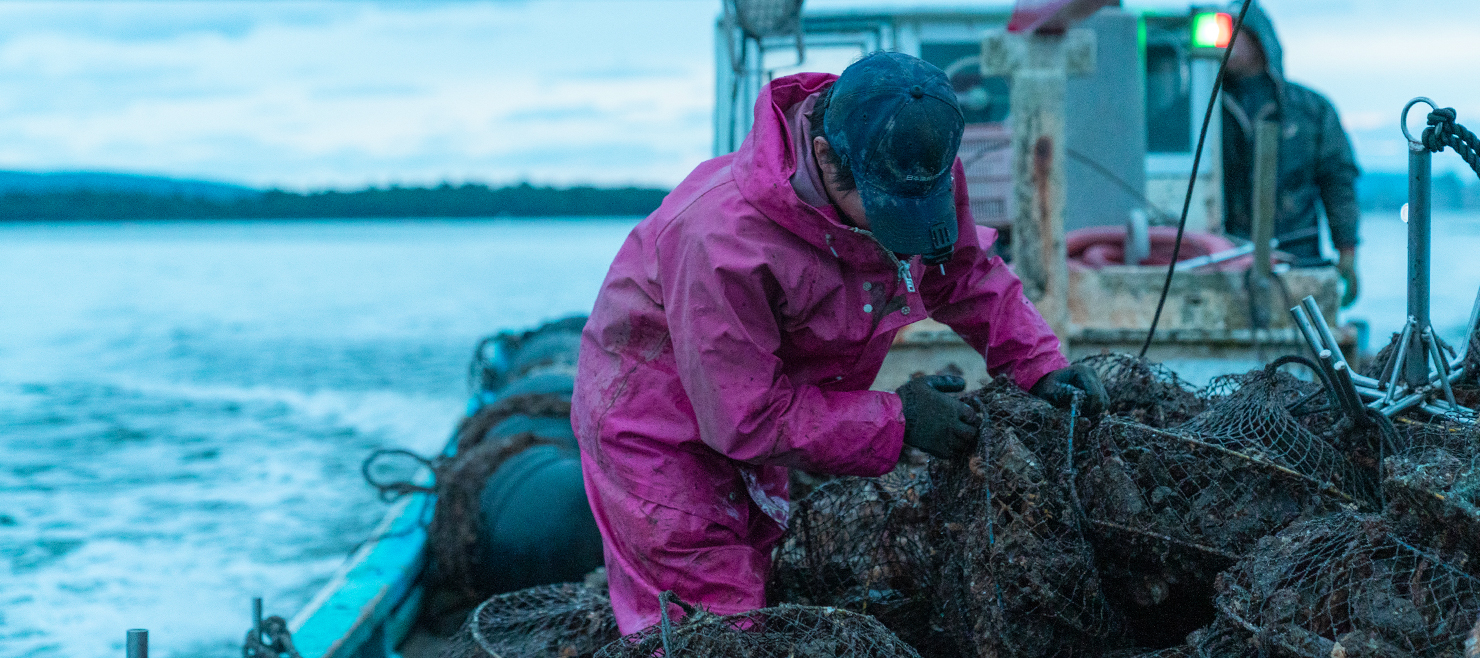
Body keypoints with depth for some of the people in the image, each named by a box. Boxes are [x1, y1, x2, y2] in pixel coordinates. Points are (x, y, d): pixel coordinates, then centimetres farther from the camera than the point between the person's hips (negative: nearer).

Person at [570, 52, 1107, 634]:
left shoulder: (920, 170, -20)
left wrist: (1040, 365, -13)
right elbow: (747, 417, -32)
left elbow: (967, 276, 2)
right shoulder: (724, 238, -40)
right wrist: (897, 421, -29)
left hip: (754, 412, 7)